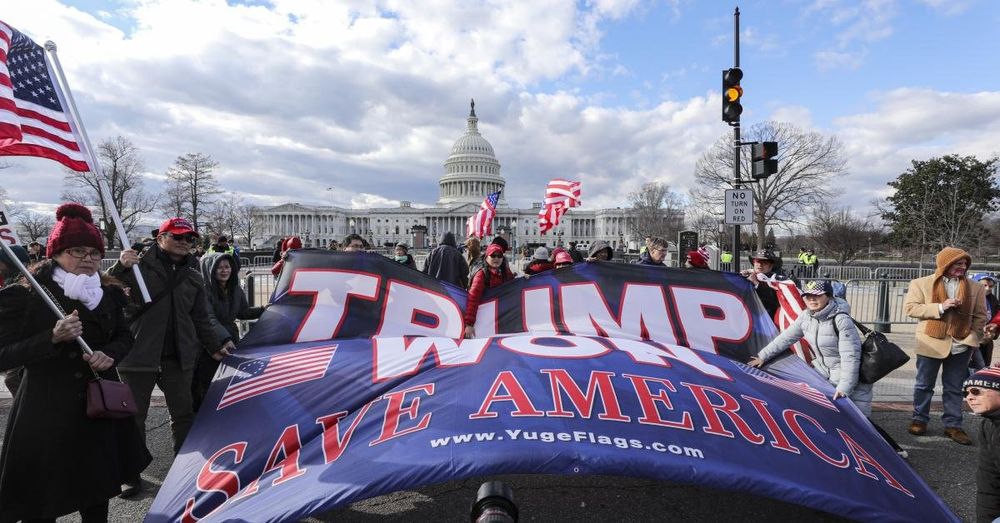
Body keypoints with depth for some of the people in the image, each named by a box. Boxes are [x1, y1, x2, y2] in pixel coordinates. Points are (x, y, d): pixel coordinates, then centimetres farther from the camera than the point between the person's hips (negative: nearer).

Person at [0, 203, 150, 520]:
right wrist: (53, 337, -27)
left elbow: (124, 338, 12)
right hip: (46, 414, -4)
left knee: (97, 497, 19)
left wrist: (110, 354, -10)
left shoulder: (109, 293, 4)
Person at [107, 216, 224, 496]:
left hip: (179, 357, 4)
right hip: (138, 355, -4)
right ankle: (131, 475, 23)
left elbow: (201, 317, 18)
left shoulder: (193, 275, 11)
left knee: (183, 414, 13)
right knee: (133, 416, 8)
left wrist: (214, 347, 18)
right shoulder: (140, 265, -5)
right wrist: (120, 267, -29)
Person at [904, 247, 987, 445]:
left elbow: (980, 315, 9)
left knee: (954, 388, 9)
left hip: (960, 345, 2)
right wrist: (940, 307, -19)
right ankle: (919, 420, 22)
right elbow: (910, 307, -9)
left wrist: (972, 337, -2)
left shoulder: (976, 288, 5)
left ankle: (953, 425, 18)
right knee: (924, 385, 9)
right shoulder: (921, 284, -3)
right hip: (931, 343, -2)